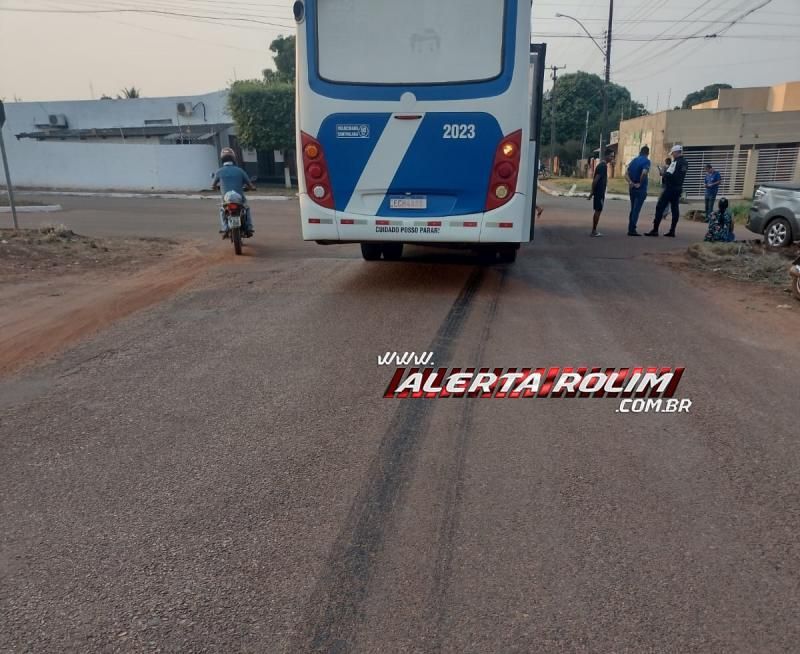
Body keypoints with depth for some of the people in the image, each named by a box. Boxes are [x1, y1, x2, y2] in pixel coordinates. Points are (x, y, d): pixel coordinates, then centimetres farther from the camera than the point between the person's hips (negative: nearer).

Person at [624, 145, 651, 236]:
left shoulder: (634, 160, 11)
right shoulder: (646, 161, -8)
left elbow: (626, 174, 4)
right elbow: (644, 173, -26)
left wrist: (631, 182, -6)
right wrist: (640, 183, -13)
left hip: (632, 188, 6)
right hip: (641, 189, -6)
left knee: (633, 209, 14)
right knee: (636, 209, -4)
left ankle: (630, 229, 16)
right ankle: (632, 230, -5)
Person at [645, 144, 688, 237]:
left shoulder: (676, 162, -15)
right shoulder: (684, 162, 14)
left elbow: (669, 175, -21)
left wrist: (664, 173, -1)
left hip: (670, 188, -9)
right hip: (678, 188, 9)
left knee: (659, 208, -6)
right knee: (675, 209, 7)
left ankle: (655, 230, -10)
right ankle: (672, 231, 7)